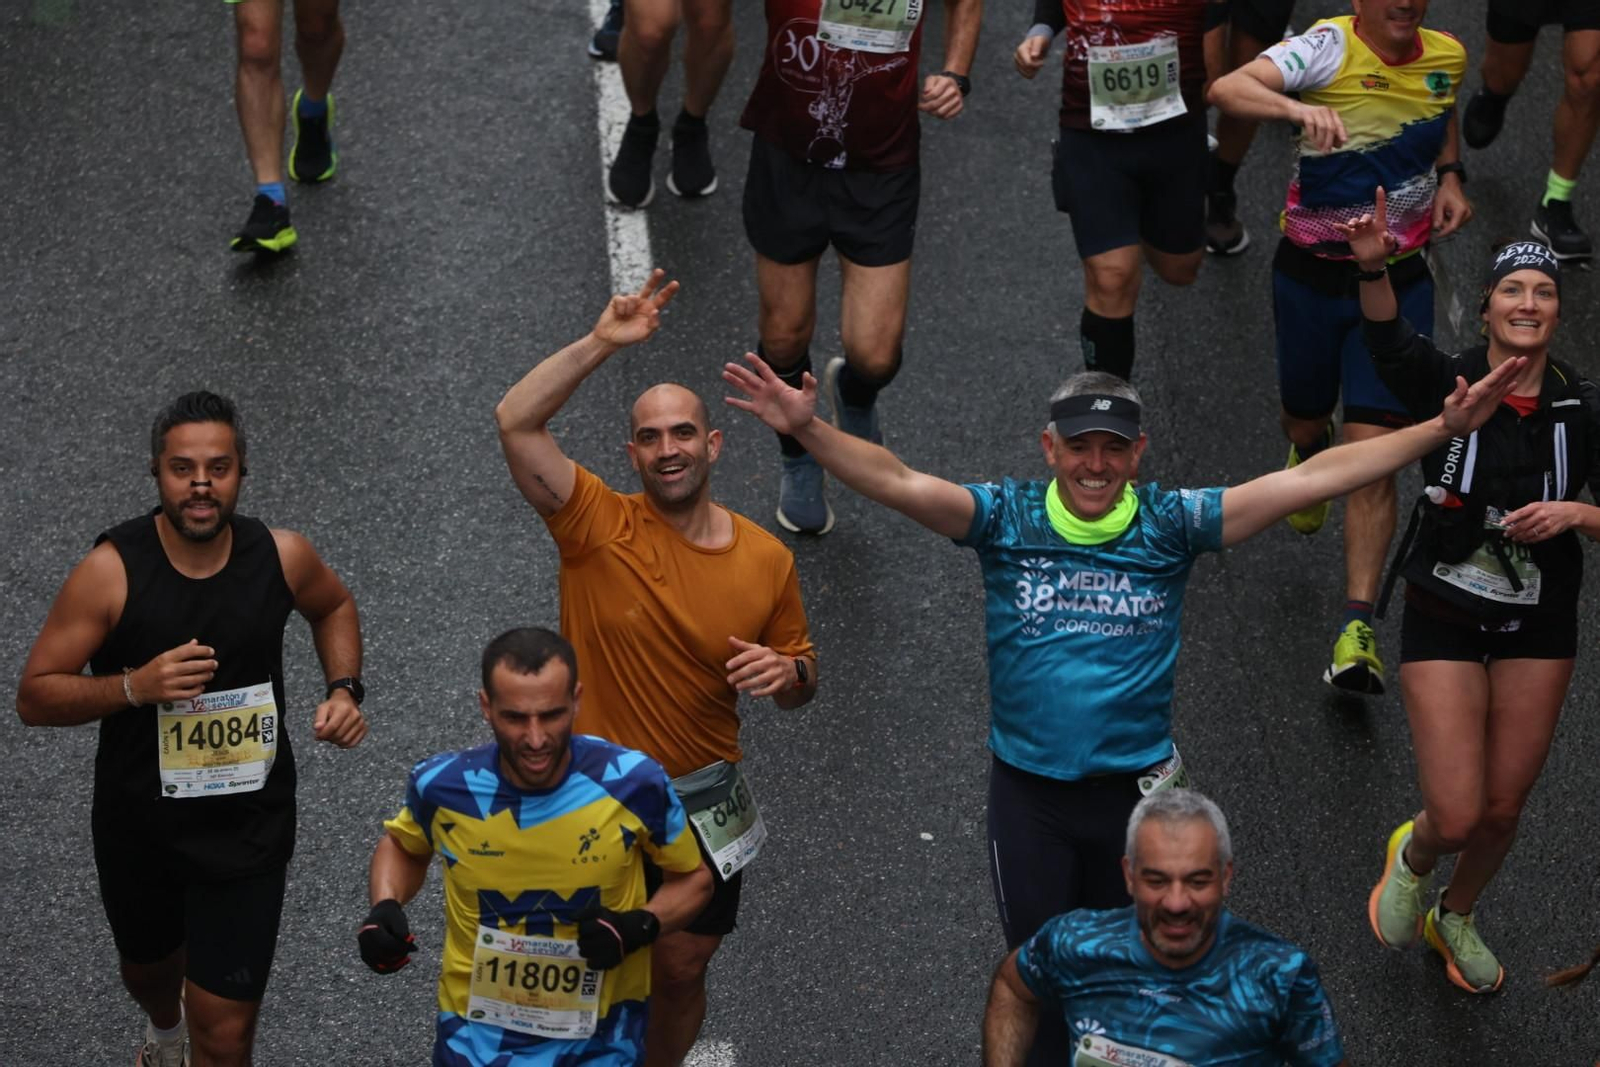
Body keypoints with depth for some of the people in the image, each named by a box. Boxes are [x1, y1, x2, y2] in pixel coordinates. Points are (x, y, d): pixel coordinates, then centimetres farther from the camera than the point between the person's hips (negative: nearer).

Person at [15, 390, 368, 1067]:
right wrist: (134, 686, -31)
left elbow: (333, 606, 12)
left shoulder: (282, 557, -12)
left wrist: (344, 689, -5)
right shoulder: (111, 572, -21)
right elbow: (34, 697, -17)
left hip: (247, 827, 0)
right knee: (148, 966, 29)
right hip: (139, 825, 0)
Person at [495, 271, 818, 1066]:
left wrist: (788, 673, -17)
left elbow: (801, 685, 7)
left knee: (681, 970, 15)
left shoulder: (766, 560, -5)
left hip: (702, 803, 2)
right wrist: (602, 344, -30)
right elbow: (515, 420, -25)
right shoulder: (598, 525, -13)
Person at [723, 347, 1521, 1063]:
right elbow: (897, 481, -20)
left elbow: (1307, 479, -12)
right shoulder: (1005, 520, -8)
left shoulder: (1171, 525, -8)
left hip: (1138, 787, 0)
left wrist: (1441, 431, -17)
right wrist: (808, 430, -38)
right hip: (1028, 790, 0)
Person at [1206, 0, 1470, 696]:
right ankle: (1308, 453, 62)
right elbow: (1226, 90, -34)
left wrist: (1450, 176, 4)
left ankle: (1357, 628, -8)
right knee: (1304, 417, 21)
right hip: (1311, 273, -1)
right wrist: (1300, 109, -52)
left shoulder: (1448, 57, -2)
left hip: (1396, 283, 1)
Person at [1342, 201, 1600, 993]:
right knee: (1457, 818, -7)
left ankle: (1454, 917, 42)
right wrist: (1373, 270, -51)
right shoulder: (1447, 385, -11)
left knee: (1504, 809, 10)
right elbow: (1389, 340, -32)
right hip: (1445, 622, -3)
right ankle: (1412, 859, 31)